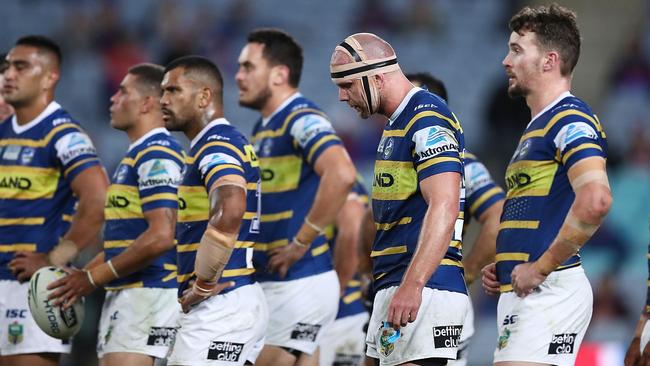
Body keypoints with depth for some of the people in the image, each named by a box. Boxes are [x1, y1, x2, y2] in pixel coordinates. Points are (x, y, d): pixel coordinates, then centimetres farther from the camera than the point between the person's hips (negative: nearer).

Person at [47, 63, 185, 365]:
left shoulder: (157, 155, -13)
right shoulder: (136, 155, 20)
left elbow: (160, 236, -22)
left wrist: (94, 278, -16)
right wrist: (82, 275, 13)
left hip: (147, 293, -10)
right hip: (122, 294, 10)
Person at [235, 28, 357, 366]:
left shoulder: (302, 121, -13)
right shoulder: (263, 128, 16)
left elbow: (341, 174, -31)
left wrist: (301, 243, -24)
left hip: (299, 283, -9)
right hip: (270, 283, 9)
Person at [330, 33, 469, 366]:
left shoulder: (427, 120, -12)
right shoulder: (396, 124, 20)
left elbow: (444, 209, -22)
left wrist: (412, 285, -29)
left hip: (423, 289, -10)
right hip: (392, 285, 10)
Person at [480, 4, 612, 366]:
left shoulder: (571, 120, -10)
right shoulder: (537, 127, 22)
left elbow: (596, 200, -26)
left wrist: (541, 267, -21)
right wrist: (502, 267, 15)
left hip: (551, 291, -10)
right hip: (518, 293, 10)